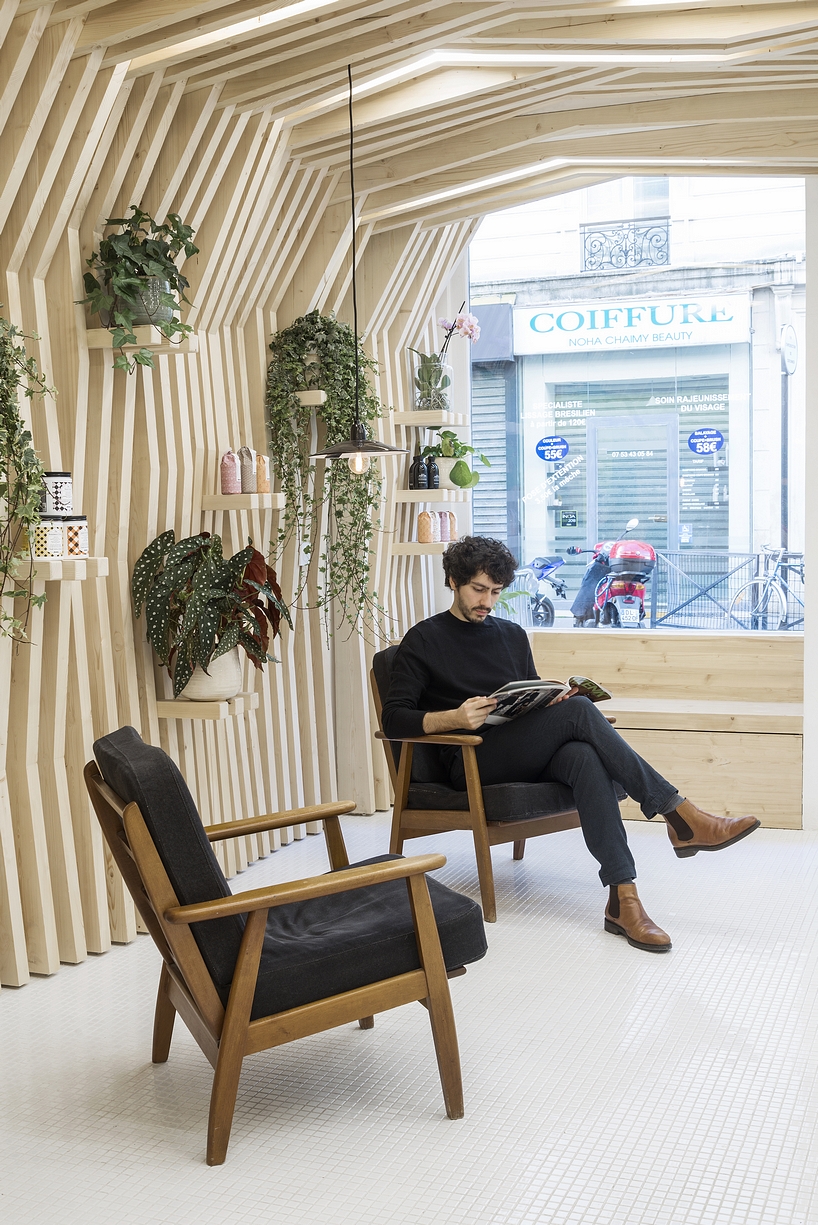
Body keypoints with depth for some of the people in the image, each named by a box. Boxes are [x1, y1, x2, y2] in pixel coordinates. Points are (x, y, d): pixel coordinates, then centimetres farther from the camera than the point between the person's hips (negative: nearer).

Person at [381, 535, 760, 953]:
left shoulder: (512, 635, 24)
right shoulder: (424, 640, 8)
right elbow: (394, 718, -2)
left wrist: (552, 699, 2)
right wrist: (454, 718, -19)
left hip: (527, 757, 5)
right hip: (472, 762, -5)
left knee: (584, 756, -33)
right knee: (578, 710, -28)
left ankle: (623, 899, -43)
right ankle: (681, 816, -29)